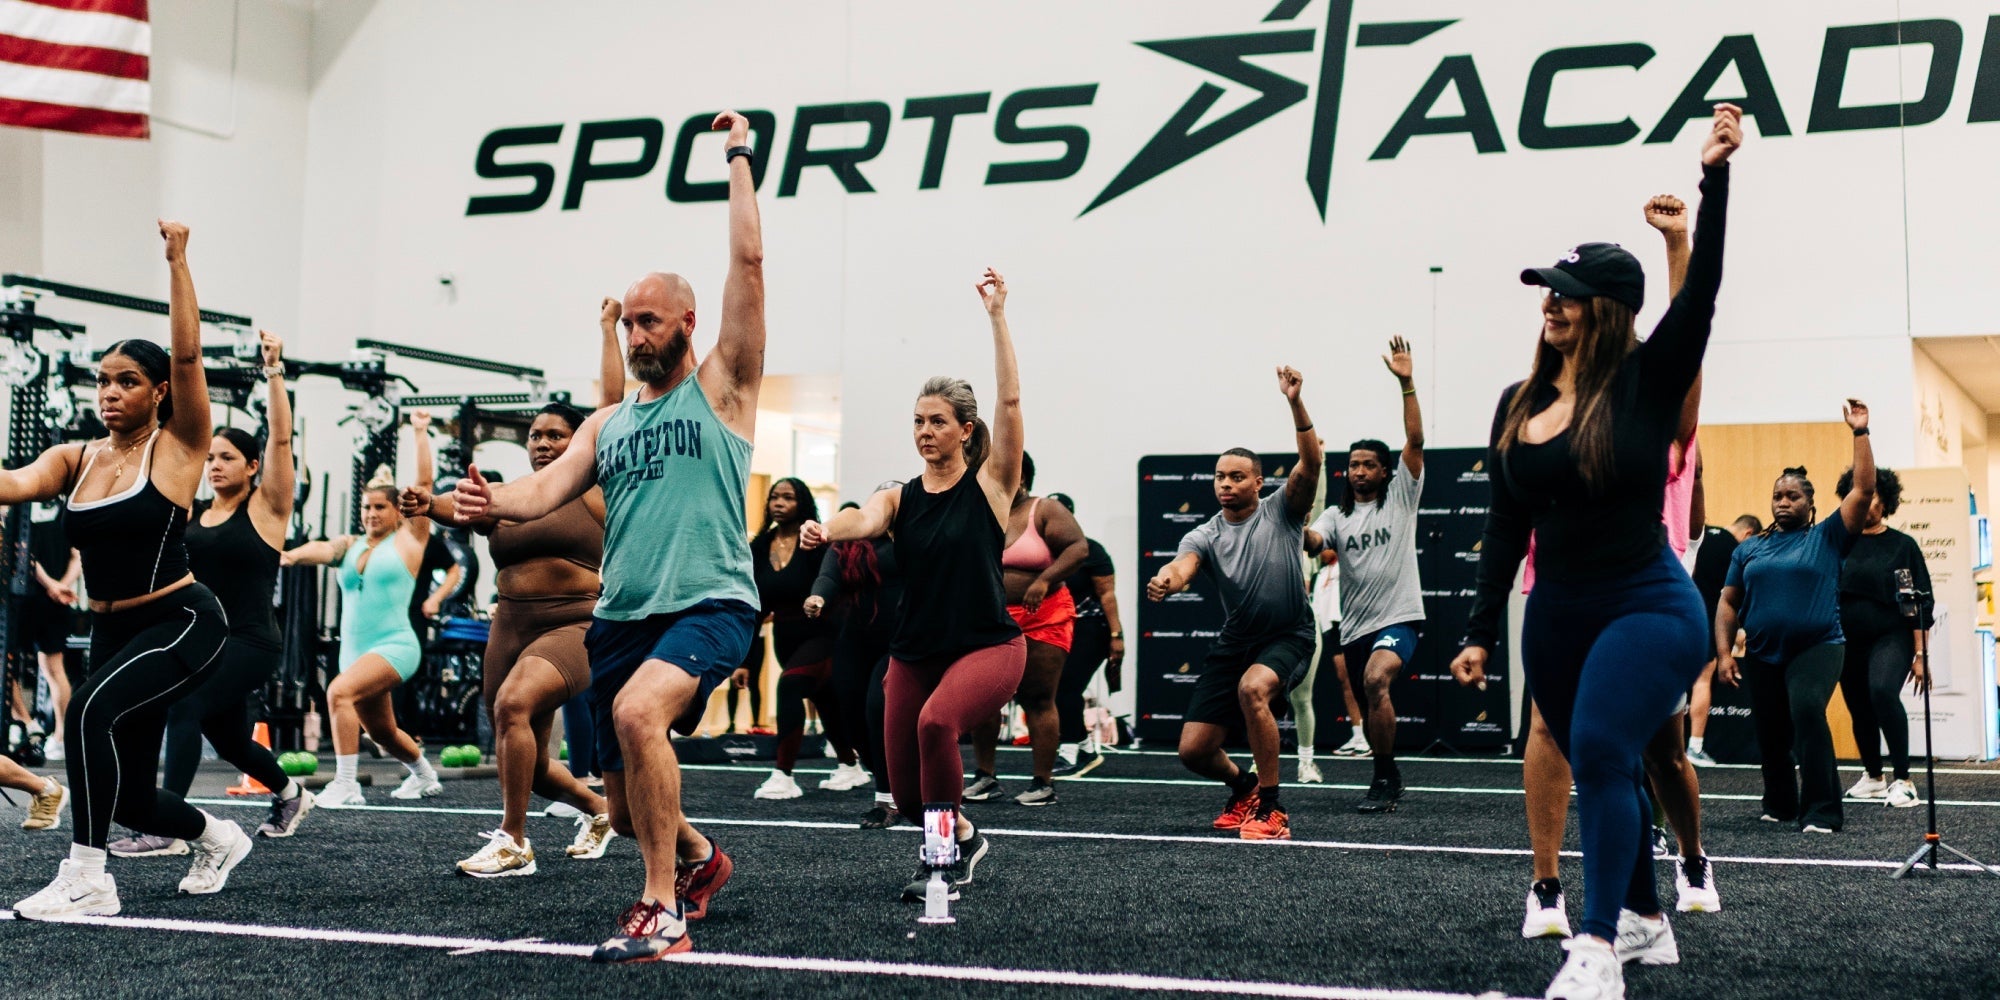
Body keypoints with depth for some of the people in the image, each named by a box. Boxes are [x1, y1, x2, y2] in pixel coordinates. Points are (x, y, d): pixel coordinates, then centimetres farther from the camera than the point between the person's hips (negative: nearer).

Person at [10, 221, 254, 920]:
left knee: (92, 708, -31)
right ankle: (219, 840, 41)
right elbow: (16, 484, -15)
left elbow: (187, 355, -19)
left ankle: (86, 878, -24)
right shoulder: (74, 460, 5)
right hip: (111, 631, 6)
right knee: (127, 794, 10)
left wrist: (177, 261, -21)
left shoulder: (177, 447, -6)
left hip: (182, 622, -6)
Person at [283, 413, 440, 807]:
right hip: (354, 651, 6)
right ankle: (426, 776, 45)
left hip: (394, 646, -6)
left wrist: (420, 433, -1)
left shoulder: (409, 540, 2)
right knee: (383, 733, 18)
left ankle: (345, 785, -28)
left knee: (340, 691, -29)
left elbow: (424, 483, -3)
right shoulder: (349, 546, 11)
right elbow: (321, 549, -10)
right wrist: (293, 554, -31)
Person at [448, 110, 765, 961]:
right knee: (626, 812, 10)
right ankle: (699, 859, 45)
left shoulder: (722, 389, 4)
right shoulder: (607, 424, 16)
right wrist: (494, 503, -21)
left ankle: (662, 911, -23)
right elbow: (549, 488, 1)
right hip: (622, 614, 6)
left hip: (709, 604, -6)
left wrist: (739, 157, 1)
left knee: (636, 712, -34)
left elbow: (748, 263, -3)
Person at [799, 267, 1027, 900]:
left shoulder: (990, 485, -4)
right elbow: (864, 520, -19)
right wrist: (826, 532, -42)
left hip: (988, 646, -4)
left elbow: (1009, 400, -13)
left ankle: (947, 854, -18)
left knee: (936, 720, -34)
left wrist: (997, 317, -16)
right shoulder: (899, 499, 3)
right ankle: (962, 838, 36)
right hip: (915, 652, 5)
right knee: (907, 794, 4)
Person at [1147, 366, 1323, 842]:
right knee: (1193, 751, -3)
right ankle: (1243, 785, 34)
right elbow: (1184, 564, -21)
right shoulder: (1205, 535, 1)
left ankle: (1270, 808, -24)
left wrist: (1295, 403, -33)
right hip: (1233, 642, 4)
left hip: (1287, 637, -4)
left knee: (1252, 687, -37)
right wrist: (1166, 580, -46)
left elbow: (1310, 463, -20)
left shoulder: (1281, 511, -4)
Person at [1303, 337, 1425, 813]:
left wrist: (1407, 383, -17)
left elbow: (1415, 440, -8)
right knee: (1371, 714, 13)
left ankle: (1383, 779, -20)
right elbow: (1311, 541, -9)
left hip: (1398, 617, -5)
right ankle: (1389, 778, 36)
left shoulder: (1400, 496, 3)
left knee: (1375, 681, -30)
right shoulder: (1336, 515, 11)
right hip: (1354, 625, 5)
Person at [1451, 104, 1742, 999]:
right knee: (1604, 768, 15)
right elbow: (1505, 527, 9)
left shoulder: (1646, 382, -7)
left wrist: (1714, 179, -31)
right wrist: (1481, 631, 6)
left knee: (1599, 753, -23)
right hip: (1555, 614, 6)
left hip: (1648, 606, -6)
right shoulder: (1518, 405, 6)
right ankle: (1647, 922, 34)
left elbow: (1701, 292, -22)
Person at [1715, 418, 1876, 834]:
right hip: (1762, 654, 4)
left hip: (1816, 648, -4)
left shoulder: (1827, 538, 3)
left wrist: (1860, 432, -7)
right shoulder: (1749, 549, 10)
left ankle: (1821, 811, -21)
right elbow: (1728, 603, 10)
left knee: (1807, 712, -27)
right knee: (1771, 736, 11)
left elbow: (1864, 490, -5)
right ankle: (1779, 805, 34)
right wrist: (1724, 652, -1)